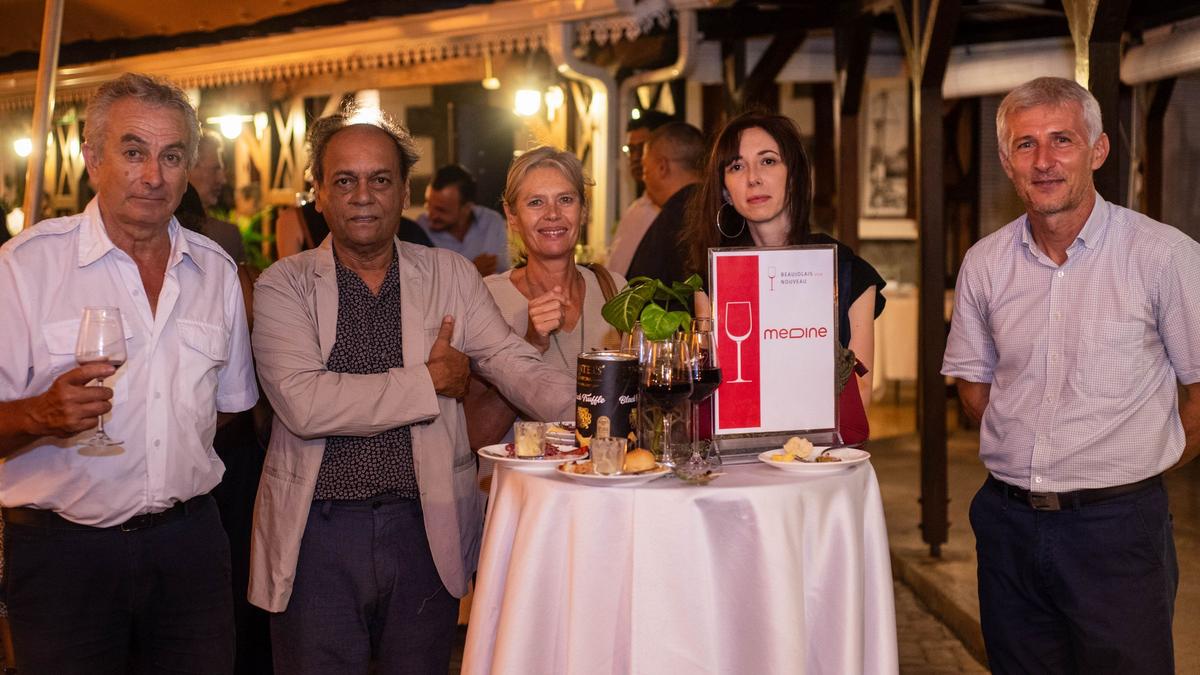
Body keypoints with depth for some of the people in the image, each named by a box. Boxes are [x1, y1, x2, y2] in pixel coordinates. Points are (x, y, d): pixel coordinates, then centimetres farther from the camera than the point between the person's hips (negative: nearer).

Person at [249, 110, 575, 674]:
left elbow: (518, 368, -3)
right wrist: (431, 381, -11)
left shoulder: (451, 276, 6)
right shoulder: (284, 285, -1)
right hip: (318, 536, -2)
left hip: (426, 530, 2)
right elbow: (304, 404, -16)